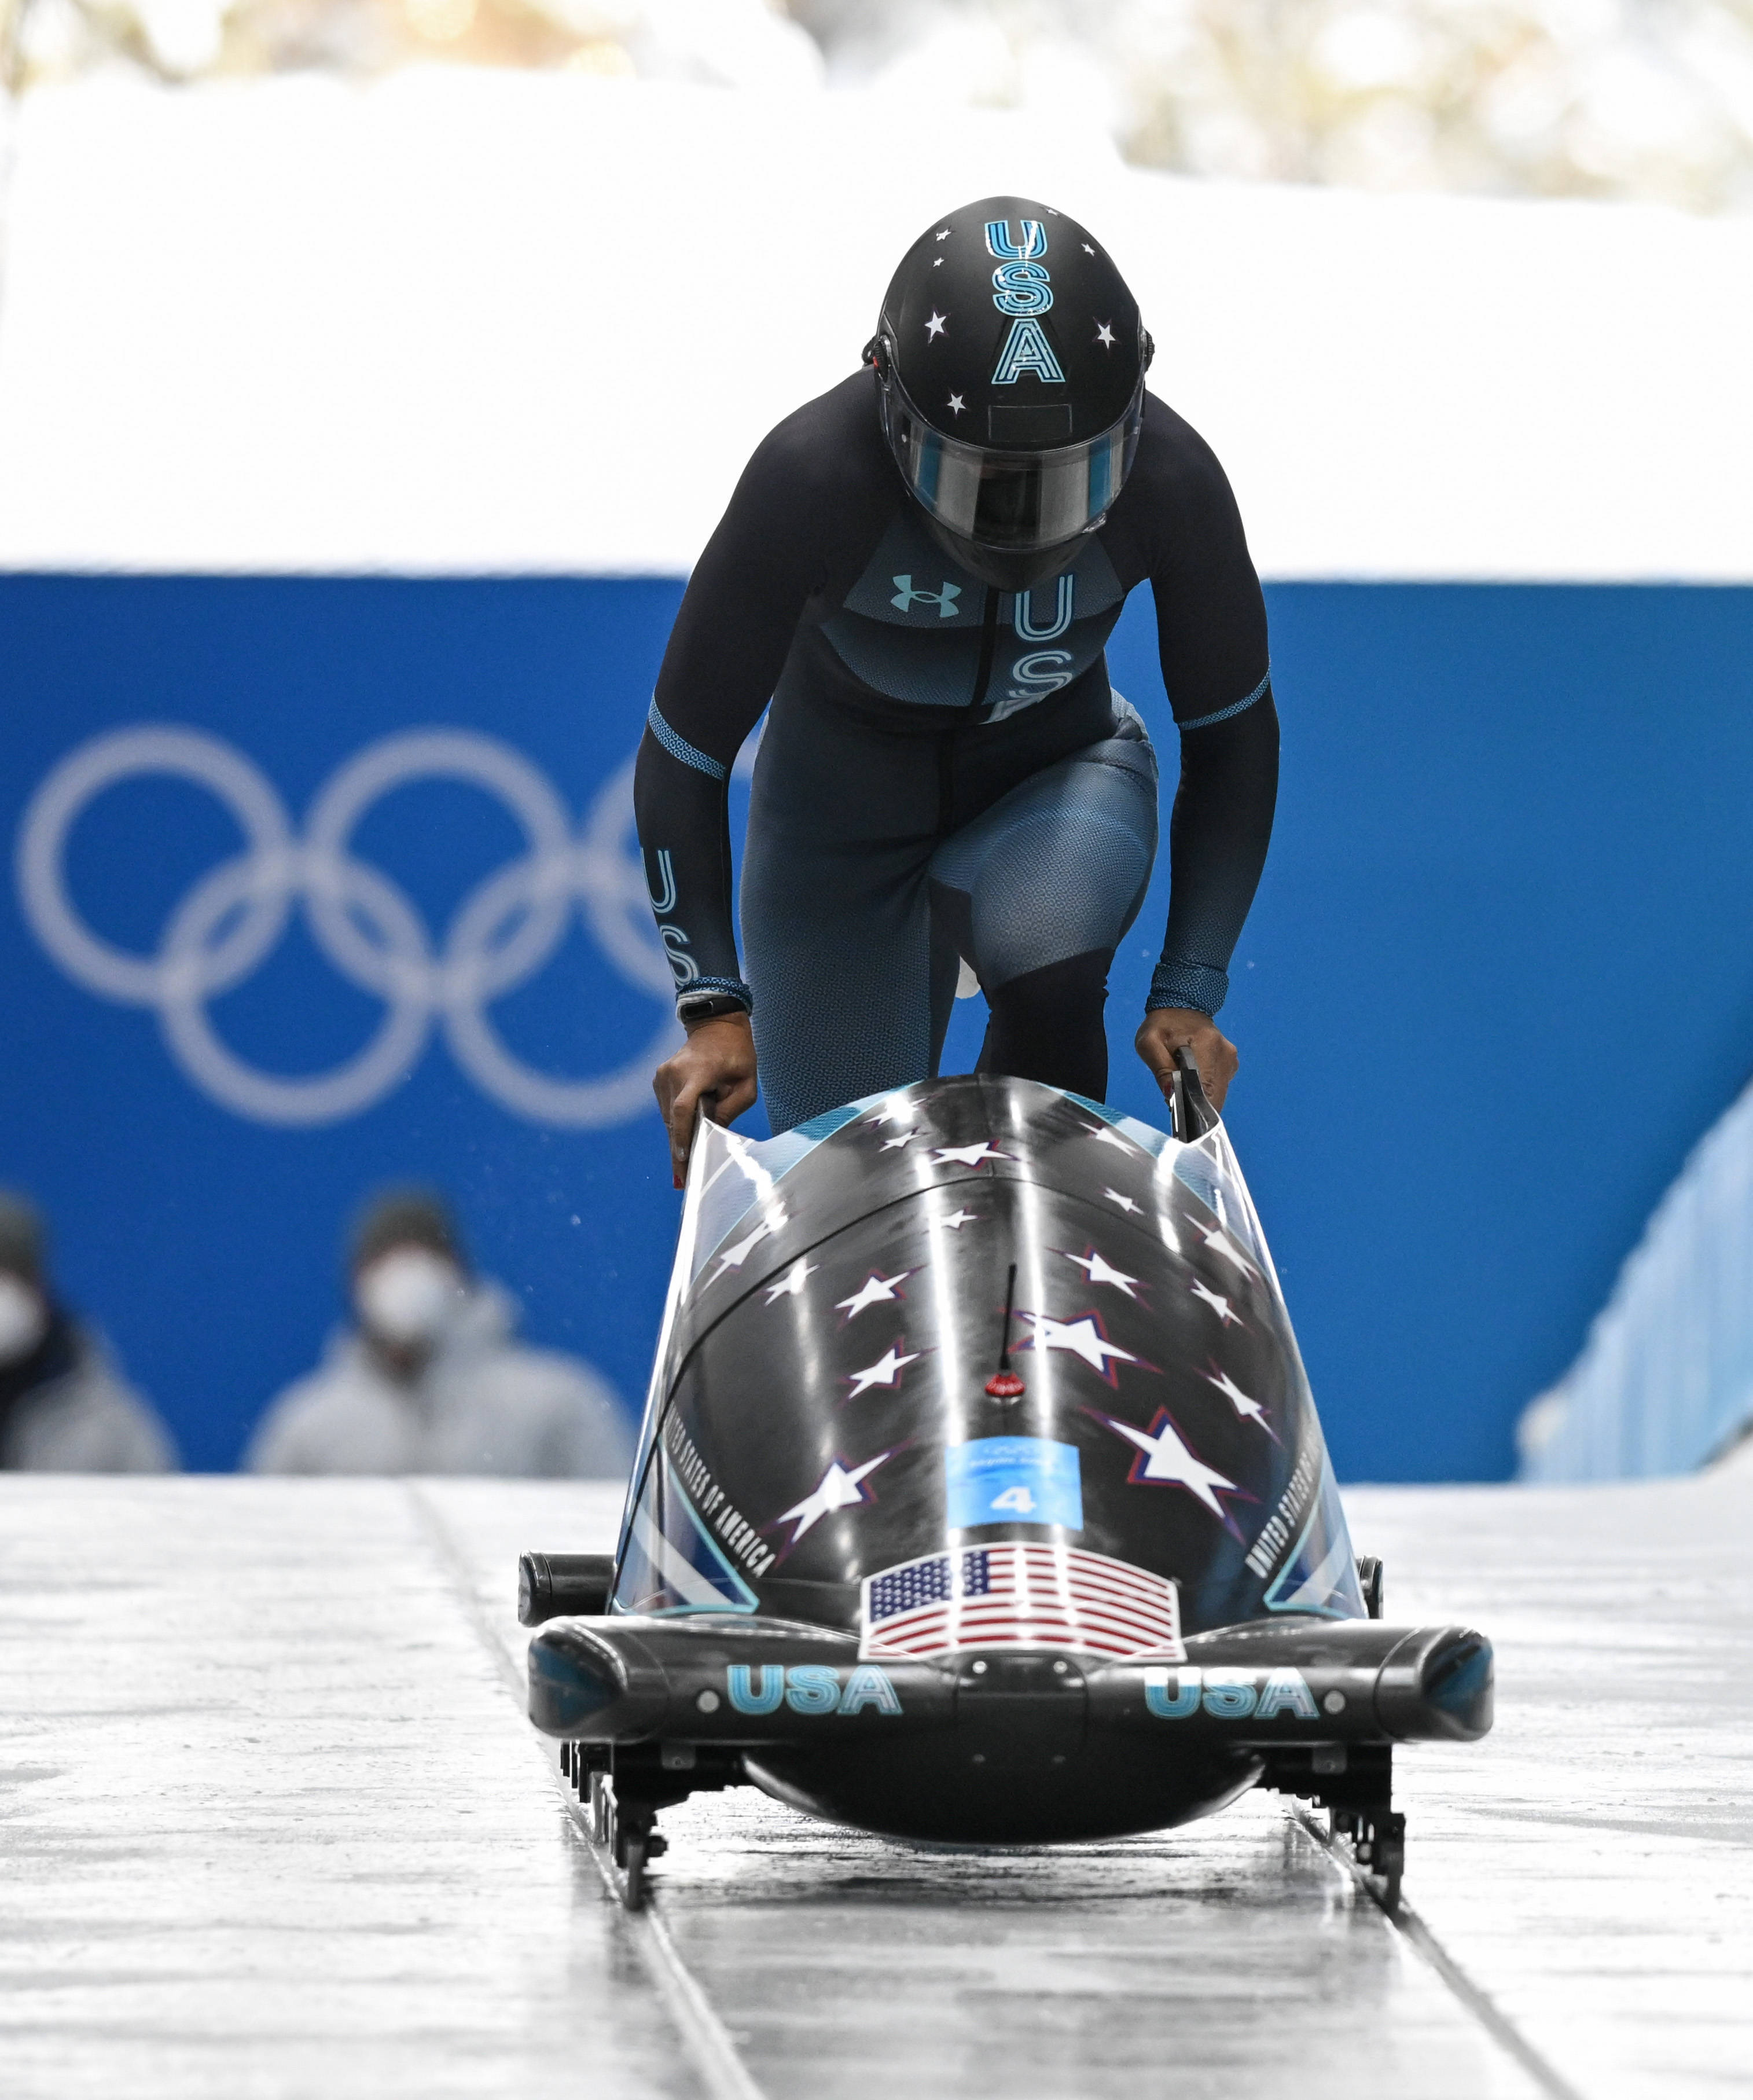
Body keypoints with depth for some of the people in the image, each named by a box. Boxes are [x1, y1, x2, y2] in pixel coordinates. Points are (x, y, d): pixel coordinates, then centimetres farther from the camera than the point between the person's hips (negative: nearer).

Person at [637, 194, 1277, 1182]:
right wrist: (715, 1004, -27)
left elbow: (1231, 734, -8)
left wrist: (1191, 991, -15)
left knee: (1043, 950, -34)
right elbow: (683, 757, -20)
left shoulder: (1172, 481, -25)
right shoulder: (811, 478, -32)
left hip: (1057, 775, 0)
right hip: (846, 795, 0)